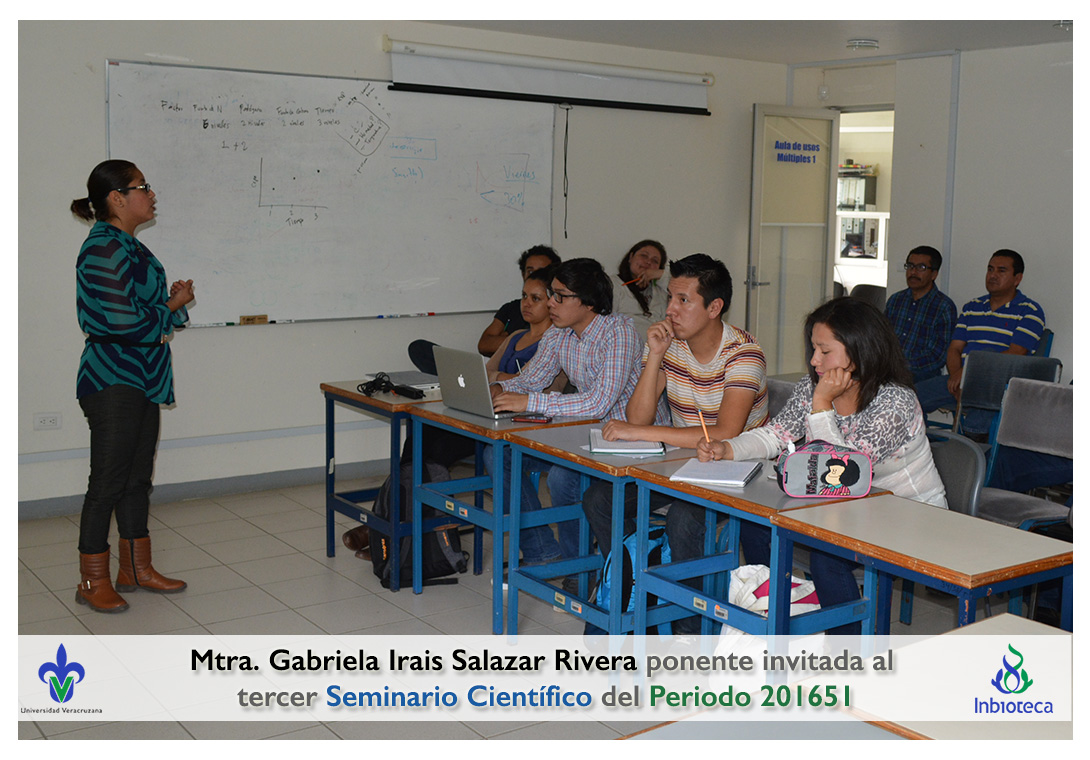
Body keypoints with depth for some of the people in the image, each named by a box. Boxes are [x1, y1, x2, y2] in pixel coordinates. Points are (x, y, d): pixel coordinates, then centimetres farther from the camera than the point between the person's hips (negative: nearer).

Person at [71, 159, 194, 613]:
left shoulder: (128, 246, 14)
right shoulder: (104, 248, -17)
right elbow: (123, 323, -24)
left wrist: (170, 301, 1)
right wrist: (173, 307, -9)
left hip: (142, 380, 10)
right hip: (113, 383, -10)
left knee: (137, 478, 15)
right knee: (108, 482, -2)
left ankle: (137, 569, 25)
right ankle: (93, 582, 10)